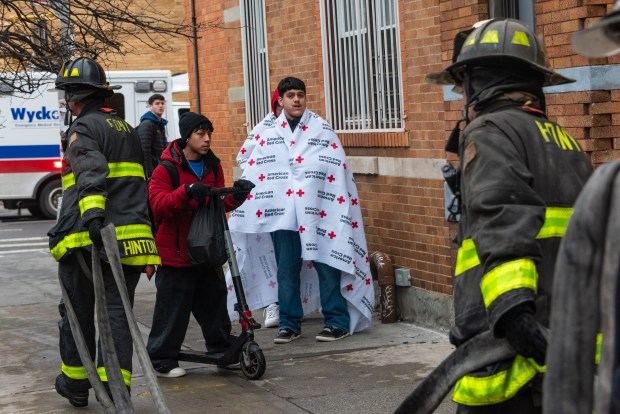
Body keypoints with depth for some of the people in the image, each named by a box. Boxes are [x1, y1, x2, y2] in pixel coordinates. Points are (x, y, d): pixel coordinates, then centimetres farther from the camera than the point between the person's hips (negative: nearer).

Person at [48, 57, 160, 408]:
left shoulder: (83, 128, -4)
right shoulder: (127, 130, 21)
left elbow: (92, 173, -23)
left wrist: (92, 214, -36)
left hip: (87, 237, -6)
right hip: (132, 236, 6)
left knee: (78, 312, 10)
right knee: (118, 313, 4)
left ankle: (75, 382, 23)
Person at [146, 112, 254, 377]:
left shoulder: (212, 166, 10)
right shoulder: (167, 169, -10)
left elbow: (220, 204, 16)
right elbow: (158, 205, -19)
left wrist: (236, 196, -5)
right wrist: (186, 192, -33)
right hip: (176, 251, -6)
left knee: (214, 300, 13)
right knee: (173, 305, -2)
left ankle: (222, 349, 27)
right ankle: (162, 358, 8)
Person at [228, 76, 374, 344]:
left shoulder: (322, 131, 3)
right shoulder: (270, 136, 11)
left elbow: (340, 173, 0)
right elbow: (251, 175, 11)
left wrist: (343, 209, -5)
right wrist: (236, 200, 8)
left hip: (319, 213, -2)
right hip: (282, 214, 3)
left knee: (327, 266, 0)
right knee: (286, 270, 6)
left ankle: (338, 322, 8)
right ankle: (289, 324, 15)